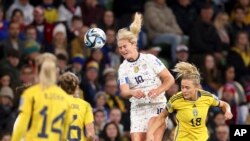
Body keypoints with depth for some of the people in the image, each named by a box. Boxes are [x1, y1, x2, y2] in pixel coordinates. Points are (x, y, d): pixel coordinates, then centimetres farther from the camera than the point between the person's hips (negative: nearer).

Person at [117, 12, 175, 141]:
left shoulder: (150, 59, -3)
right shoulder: (123, 68, 4)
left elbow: (170, 79, -2)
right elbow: (124, 91, -10)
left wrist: (157, 91, -18)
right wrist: (133, 93, -32)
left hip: (157, 106, -3)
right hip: (138, 109, 3)